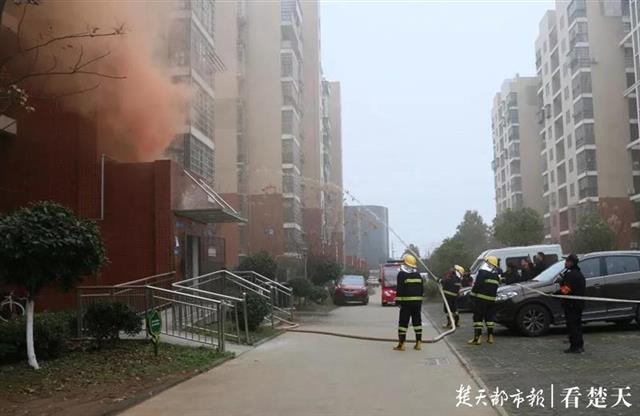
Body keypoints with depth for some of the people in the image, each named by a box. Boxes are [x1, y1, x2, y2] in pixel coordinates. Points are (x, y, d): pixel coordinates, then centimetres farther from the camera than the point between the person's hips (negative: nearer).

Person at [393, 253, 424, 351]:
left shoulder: (402, 274, -9)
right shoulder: (418, 275, 10)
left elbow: (400, 289, -12)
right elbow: (422, 289, 12)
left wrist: (397, 301, -7)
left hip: (406, 302, -5)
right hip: (418, 301, 5)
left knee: (403, 322, -1)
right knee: (417, 321, 11)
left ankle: (401, 344, -2)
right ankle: (418, 343, 12)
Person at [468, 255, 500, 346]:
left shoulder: (483, 271, -9)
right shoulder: (496, 274, 13)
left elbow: (478, 283, -17)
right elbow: (496, 286, 15)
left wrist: (473, 292, -7)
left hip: (481, 298, -7)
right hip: (491, 299, 7)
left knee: (478, 317, -5)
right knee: (489, 317, 16)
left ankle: (477, 338, -10)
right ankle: (490, 336, 18)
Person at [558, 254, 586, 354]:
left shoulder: (570, 274, -19)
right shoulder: (579, 273, 15)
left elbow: (566, 290, -24)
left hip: (571, 304, -10)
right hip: (578, 303, 10)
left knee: (572, 326, -5)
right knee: (577, 325, 17)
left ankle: (574, 347, -4)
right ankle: (580, 346, 24)